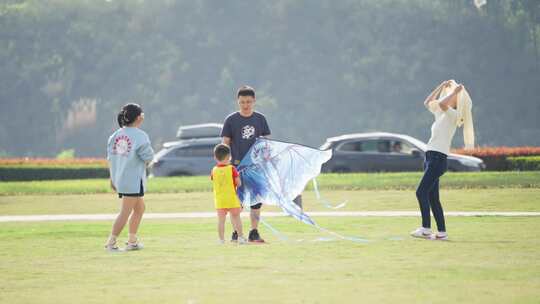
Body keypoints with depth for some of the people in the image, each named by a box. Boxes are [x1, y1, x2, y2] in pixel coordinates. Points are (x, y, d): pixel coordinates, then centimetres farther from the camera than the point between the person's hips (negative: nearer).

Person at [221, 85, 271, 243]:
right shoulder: (231, 120, -1)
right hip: (238, 165, -3)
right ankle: (236, 233, 5)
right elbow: (225, 144, 0)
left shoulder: (260, 119, 6)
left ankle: (254, 233, 10)